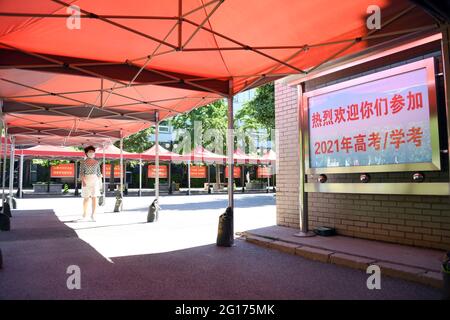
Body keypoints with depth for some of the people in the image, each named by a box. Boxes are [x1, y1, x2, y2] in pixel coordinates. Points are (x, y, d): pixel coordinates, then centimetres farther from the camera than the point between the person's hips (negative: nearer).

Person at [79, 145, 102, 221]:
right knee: (86, 198, 5)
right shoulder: (83, 162, -1)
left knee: (94, 198, -6)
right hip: (86, 181, -2)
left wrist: (99, 183, 9)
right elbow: (81, 173, -7)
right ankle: (84, 214, 23)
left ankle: (93, 215, -5)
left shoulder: (96, 162, 8)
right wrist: (83, 181, -22)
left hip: (95, 181, 2)